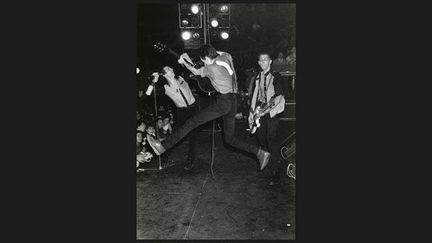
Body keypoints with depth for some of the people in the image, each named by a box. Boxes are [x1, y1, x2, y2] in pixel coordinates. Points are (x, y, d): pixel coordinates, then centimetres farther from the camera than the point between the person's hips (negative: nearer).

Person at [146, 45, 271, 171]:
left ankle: (164, 146, -8)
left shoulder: (211, 67, -10)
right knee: (229, 139, 13)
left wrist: (184, 62, 27)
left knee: (193, 121, -7)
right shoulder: (226, 56, 10)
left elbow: (196, 72, 10)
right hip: (233, 103, 8)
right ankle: (259, 152, 6)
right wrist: (188, 60, 28)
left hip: (223, 101, -8)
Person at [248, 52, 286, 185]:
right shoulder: (258, 76, 12)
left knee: (272, 140, -9)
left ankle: (275, 172, -6)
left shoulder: (276, 76, -4)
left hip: (272, 112, -5)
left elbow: (279, 96, -11)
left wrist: (268, 108, -21)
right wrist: (251, 112, 11)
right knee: (261, 138, 7)